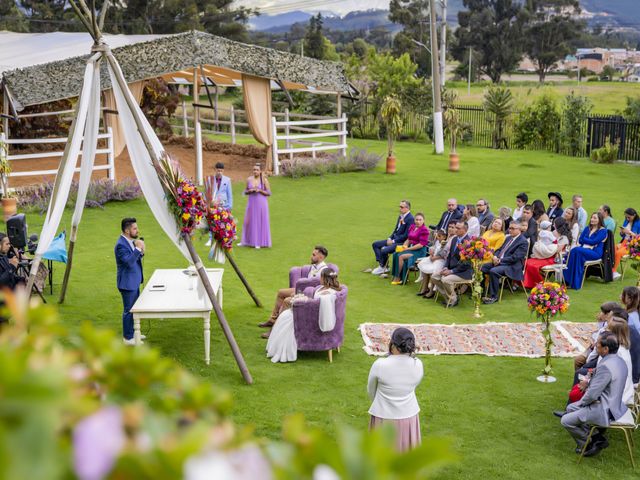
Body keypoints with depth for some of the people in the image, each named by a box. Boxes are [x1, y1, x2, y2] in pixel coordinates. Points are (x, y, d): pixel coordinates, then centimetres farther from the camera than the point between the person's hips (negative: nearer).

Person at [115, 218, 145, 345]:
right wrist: (138, 248, -28)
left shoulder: (131, 241, 7)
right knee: (129, 310, 1)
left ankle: (133, 333, 33)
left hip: (134, 281, 10)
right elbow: (129, 262, -30)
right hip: (127, 283, -10)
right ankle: (127, 338, 11)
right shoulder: (121, 245, -22)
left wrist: (141, 252, -4)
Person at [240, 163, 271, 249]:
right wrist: (250, 190, -11)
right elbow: (245, 192, 10)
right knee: (249, 221, 6)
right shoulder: (249, 179, 3)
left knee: (260, 222, 1)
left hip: (261, 204, -3)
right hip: (252, 203, 3)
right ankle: (247, 241, 16)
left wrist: (260, 190, -17)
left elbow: (269, 193, -4)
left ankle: (259, 242, 10)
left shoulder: (264, 180, -6)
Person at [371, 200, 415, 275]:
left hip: (401, 242, -10)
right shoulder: (400, 216, 12)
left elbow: (406, 235, -21)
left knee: (384, 250, -27)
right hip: (394, 239, 10)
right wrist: (390, 238, 2)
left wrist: (393, 241, -17)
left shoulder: (410, 219, -18)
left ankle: (383, 267, -2)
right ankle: (380, 264, 0)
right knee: (375, 244, 6)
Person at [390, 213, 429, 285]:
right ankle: (395, 277, -15)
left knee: (401, 256, -25)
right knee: (395, 254, -15)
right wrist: (404, 245, -2)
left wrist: (408, 248, -16)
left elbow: (421, 244, -16)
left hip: (419, 251, -7)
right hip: (411, 248, 7)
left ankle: (398, 278, -14)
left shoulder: (424, 230, -12)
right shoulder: (412, 227, 11)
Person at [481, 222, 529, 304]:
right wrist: (495, 256, -1)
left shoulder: (523, 242, -10)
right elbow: (500, 249, 22)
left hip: (512, 266, -9)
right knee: (482, 268, -7)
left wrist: (500, 260, -18)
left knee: (493, 271, -32)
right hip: (499, 262, 9)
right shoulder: (508, 238, 17)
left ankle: (493, 297, -21)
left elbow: (514, 258, -18)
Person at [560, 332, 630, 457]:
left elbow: (592, 394, -24)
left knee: (566, 421, -2)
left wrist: (581, 402, -6)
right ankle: (596, 438, 21)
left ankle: (586, 445, 16)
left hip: (605, 411, -10)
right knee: (570, 408, 23)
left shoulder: (605, 367, -30)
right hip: (614, 404, 10)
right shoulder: (619, 361, 1)